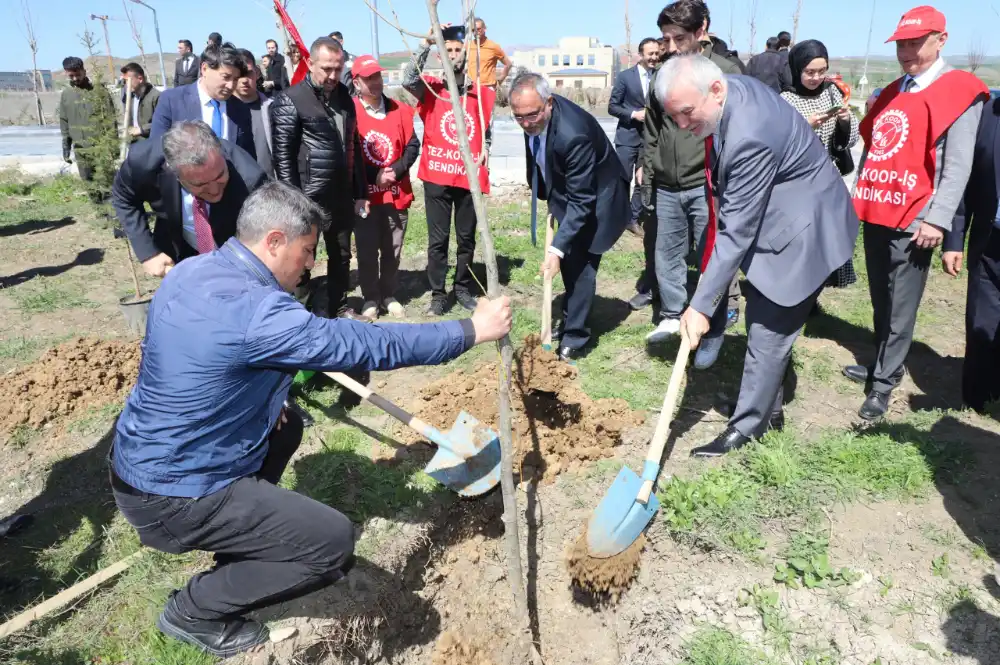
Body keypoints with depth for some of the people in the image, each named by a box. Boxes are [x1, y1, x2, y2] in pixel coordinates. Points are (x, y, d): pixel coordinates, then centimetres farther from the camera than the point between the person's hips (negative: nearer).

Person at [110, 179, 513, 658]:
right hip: (172, 495, -9)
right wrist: (472, 330, -15)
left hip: (142, 460, 10)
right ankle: (193, 610, 7)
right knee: (335, 543, -9)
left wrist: (264, 393, 4)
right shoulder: (255, 310, -28)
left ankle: (238, 548, 30)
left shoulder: (190, 272, 1)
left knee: (285, 426, 25)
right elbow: (369, 345, -25)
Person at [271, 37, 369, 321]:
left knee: (342, 255, 15)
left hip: (342, 195, 6)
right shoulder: (290, 100, -8)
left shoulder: (344, 96, 11)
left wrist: (360, 192, 12)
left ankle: (338, 308, 32)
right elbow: (283, 155, -11)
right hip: (308, 197, -6)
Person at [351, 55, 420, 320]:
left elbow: (413, 146, 8)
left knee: (393, 250, 10)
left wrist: (396, 170, -8)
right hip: (364, 194, -3)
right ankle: (371, 299, 15)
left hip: (396, 193, 3)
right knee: (367, 251, 2)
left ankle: (389, 296, 24)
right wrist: (374, 176, -12)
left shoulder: (399, 110, 7)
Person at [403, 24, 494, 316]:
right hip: (437, 177, -2)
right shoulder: (431, 90, 1)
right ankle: (438, 294, 13)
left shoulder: (483, 94, 7)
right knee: (438, 239, 4)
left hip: (469, 177, 2)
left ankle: (463, 289, 27)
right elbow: (409, 80, -20)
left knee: (467, 238, 12)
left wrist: (484, 154, 3)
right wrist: (426, 42, -23)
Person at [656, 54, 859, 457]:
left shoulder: (749, 138, -34)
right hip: (776, 219, 10)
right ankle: (768, 410, 31)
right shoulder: (734, 89, -5)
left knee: (768, 333, -4)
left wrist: (701, 305, -29)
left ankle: (746, 428, 8)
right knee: (762, 325, 16)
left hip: (803, 231, -10)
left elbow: (736, 232, -32)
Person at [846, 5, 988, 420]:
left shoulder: (960, 92, -4)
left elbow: (958, 165, -11)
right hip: (877, 214, 7)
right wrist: (857, 196, 17)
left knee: (901, 308, -3)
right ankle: (881, 366, 27)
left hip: (913, 221, -7)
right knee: (881, 301, 15)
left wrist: (938, 219, -17)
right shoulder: (891, 94, 17)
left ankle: (883, 384, 4)